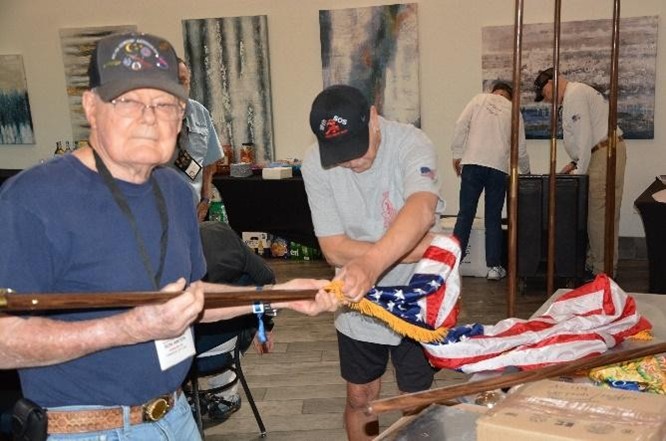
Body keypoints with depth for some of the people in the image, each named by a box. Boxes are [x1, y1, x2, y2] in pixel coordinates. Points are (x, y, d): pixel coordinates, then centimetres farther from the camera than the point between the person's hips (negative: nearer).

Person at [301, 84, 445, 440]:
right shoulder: (315, 164, -16)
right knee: (359, 398, 16)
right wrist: (414, 250, -26)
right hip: (358, 304, 2)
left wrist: (372, 263, -60)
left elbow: (421, 209, -43)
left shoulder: (410, 143, -23)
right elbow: (334, 248, -17)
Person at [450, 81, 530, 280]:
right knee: (493, 218, 8)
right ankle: (494, 266, 10)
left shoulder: (479, 99, 13)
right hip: (499, 167, 1)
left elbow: (461, 126, 1)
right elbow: (520, 149, 19)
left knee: (465, 214, 3)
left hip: (472, 163, -1)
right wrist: (526, 171, 34)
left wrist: (457, 154, 6)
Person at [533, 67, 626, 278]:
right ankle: (594, 263, 15)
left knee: (600, 215, -8)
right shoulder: (577, 92, 22)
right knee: (598, 214, 10)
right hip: (603, 152, 10)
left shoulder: (574, 95, -10)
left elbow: (585, 136, -17)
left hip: (605, 154, -10)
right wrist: (575, 162, 17)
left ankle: (602, 271, -4)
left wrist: (580, 171, -13)